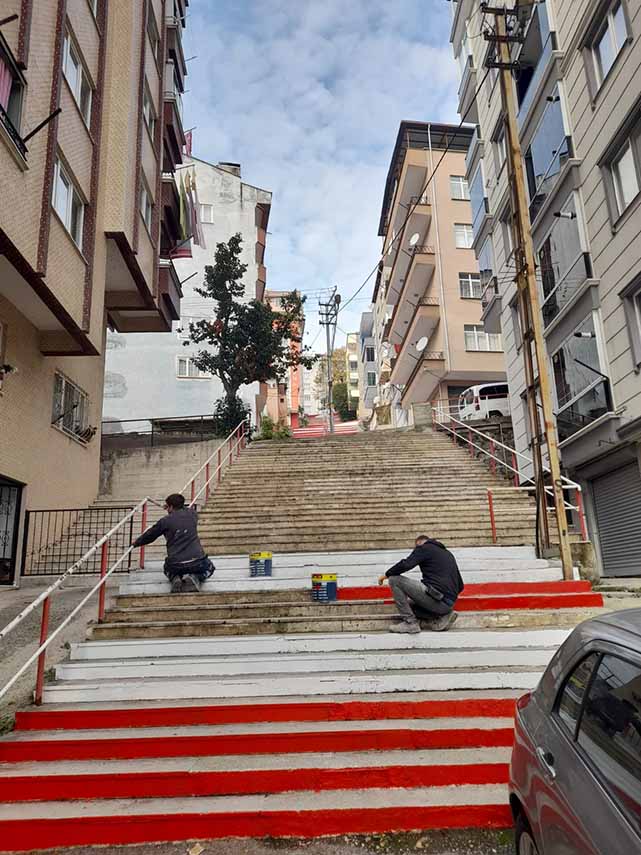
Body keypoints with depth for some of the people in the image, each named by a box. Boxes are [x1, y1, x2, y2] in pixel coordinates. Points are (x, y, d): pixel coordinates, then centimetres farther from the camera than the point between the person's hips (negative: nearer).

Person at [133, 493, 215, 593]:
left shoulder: (165, 521, -3)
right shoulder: (192, 514, 4)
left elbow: (149, 536, 11)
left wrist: (136, 542, 30)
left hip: (175, 565, 1)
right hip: (197, 561, 0)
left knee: (169, 570, 38)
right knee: (209, 568, 32)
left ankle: (175, 579, 4)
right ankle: (195, 578, 1)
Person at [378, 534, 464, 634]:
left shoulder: (424, 547, 3)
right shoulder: (448, 553, 25)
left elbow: (406, 565, -13)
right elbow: (460, 586, 25)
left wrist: (387, 574, 3)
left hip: (436, 598, -8)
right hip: (449, 604, 8)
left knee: (394, 580, -1)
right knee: (409, 603, 27)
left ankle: (410, 623, -4)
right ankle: (443, 615, 8)